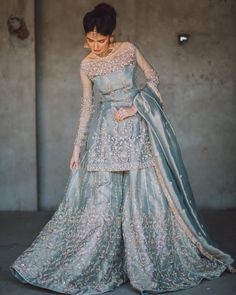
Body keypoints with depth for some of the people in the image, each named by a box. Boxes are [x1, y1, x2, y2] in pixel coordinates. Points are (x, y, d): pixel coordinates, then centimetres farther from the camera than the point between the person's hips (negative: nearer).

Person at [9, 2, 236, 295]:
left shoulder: (129, 49, -4)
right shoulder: (86, 66, -1)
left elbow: (152, 78, 6)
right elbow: (87, 107, 4)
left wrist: (135, 108, -8)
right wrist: (77, 148, 3)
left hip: (138, 129, 0)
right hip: (107, 134, 1)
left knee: (145, 192, 1)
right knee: (101, 198, 0)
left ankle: (150, 265, 14)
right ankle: (93, 266, 12)